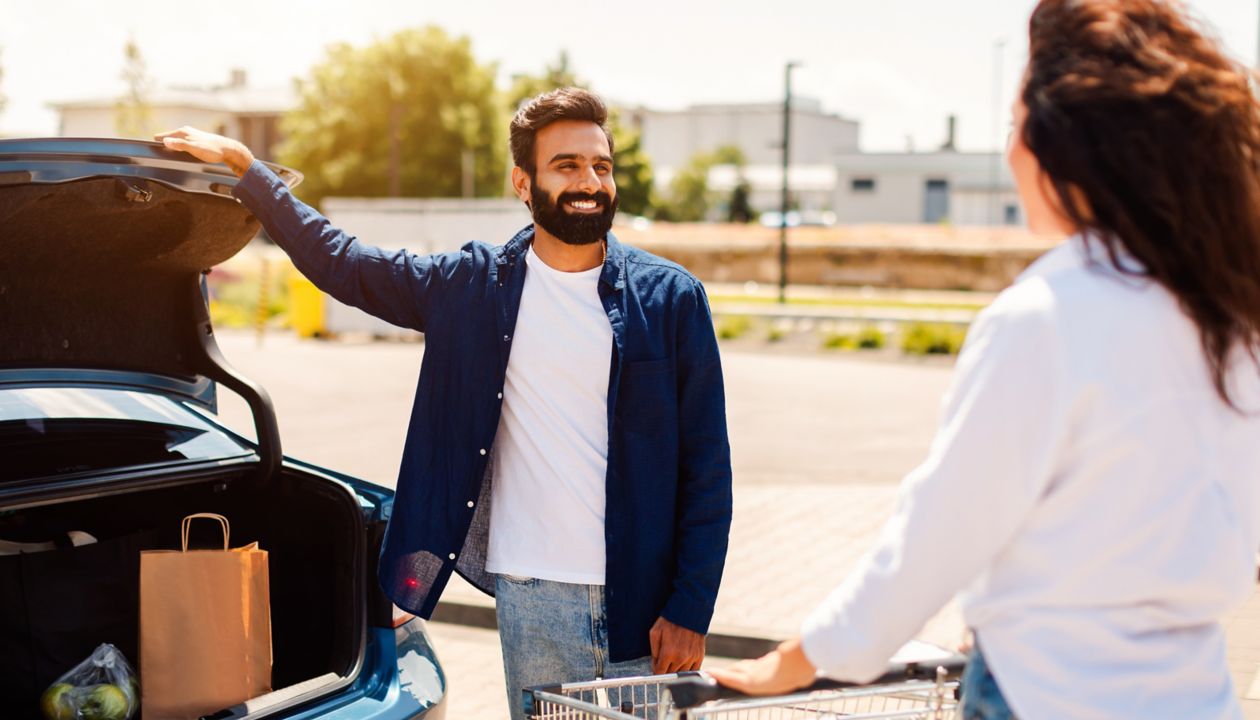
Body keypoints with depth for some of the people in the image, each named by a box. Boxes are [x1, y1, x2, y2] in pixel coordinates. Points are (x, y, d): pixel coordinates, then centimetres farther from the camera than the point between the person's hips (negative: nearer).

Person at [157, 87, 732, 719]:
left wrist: (690, 612, -5)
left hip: (645, 602, -1)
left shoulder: (671, 298, 0)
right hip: (532, 597, 1)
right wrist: (243, 167, 14)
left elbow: (707, 468, 0)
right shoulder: (473, 286, 5)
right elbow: (340, 262, 17)